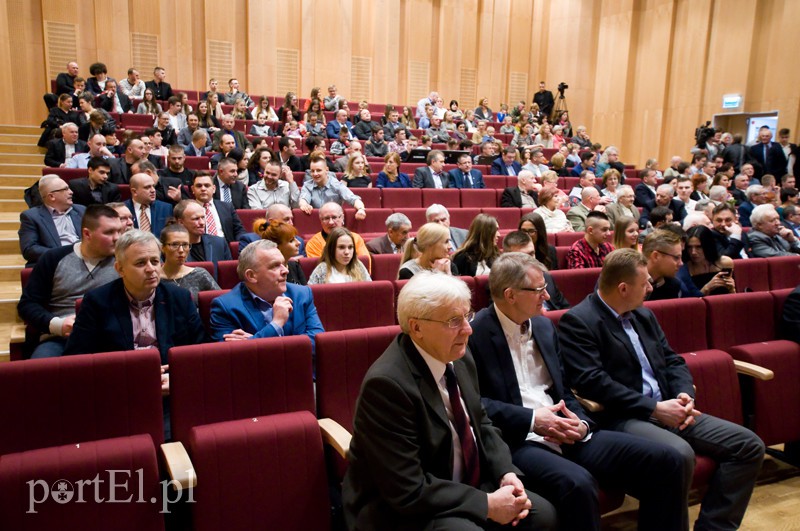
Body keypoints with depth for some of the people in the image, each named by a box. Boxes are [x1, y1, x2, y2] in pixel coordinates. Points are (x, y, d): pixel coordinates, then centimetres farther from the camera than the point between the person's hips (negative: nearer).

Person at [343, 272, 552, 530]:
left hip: (467, 485, 8)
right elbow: (408, 491, -27)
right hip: (405, 508, -7)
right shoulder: (387, 383, -28)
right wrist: (487, 504, -20)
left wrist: (506, 473, -6)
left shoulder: (458, 360, -2)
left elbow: (482, 425, 11)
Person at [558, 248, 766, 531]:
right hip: (620, 418, -8)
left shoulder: (644, 315, 16)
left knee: (748, 445, -1)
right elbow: (592, 382, -20)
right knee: (678, 453, -34)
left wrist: (685, 395, -5)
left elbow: (673, 361, 17)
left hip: (667, 410, 9)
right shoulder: (577, 322, -11)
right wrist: (654, 408, -17)